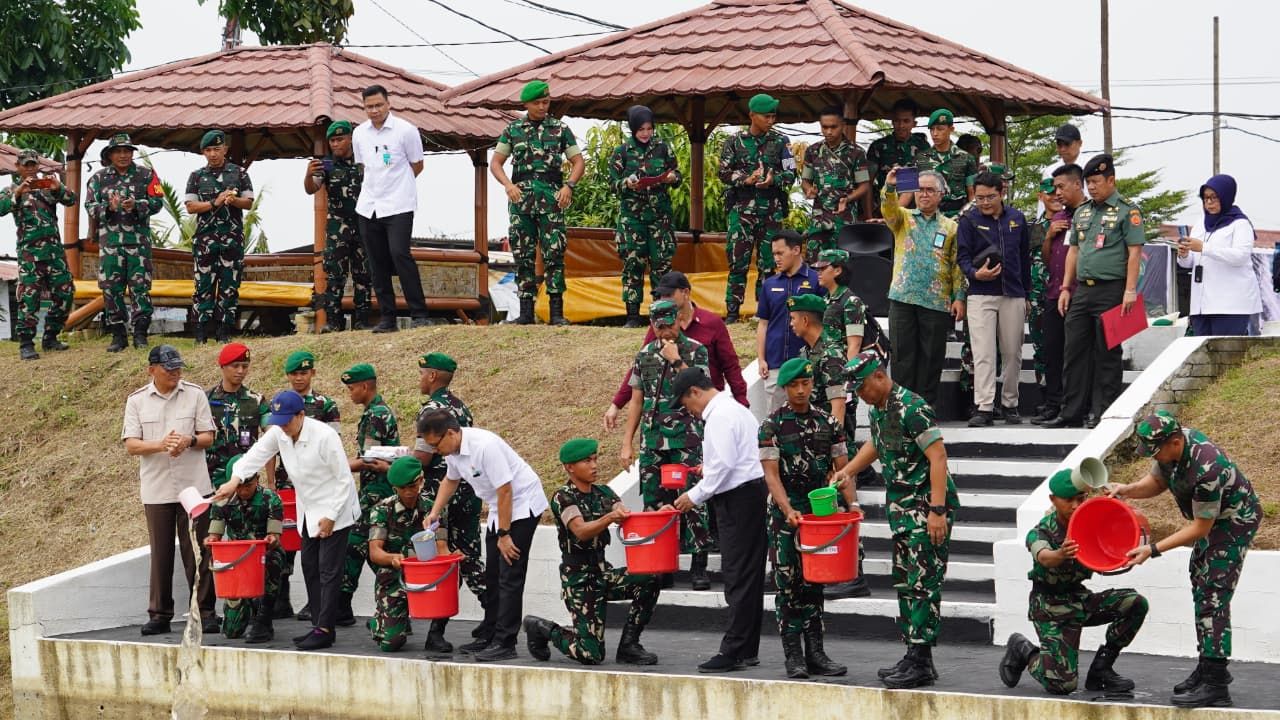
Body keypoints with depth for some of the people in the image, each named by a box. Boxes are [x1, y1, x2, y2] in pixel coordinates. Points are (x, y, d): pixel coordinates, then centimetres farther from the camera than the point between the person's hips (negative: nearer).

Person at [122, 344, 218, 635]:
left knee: (198, 552, 0)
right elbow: (130, 445, -2)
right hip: (156, 489, 0)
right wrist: (160, 445, -19)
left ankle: (205, 611, 7)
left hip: (194, 487, 0)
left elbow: (208, 436, 4)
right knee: (161, 554, 5)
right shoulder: (137, 401, 3)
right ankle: (159, 614, 12)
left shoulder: (195, 394, 3)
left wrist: (189, 441, -18)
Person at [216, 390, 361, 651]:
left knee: (328, 570, -9)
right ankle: (318, 625, 16)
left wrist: (331, 516, -19)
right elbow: (256, 455, -6)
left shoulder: (324, 436, -22)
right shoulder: (278, 433, -3)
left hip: (335, 511, -8)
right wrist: (235, 480, -24)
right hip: (308, 512, 8)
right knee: (310, 568, 10)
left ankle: (325, 630, -9)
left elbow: (344, 479, -18)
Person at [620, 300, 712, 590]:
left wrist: (676, 360, -14)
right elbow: (636, 401, 15)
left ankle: (698, 566, -1)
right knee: (655, 505, 4)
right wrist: (627, 443, 11)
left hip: (687, 438, -4)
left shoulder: (695, 351, 0)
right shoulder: (644, 355, 12)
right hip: (653, 441, 4)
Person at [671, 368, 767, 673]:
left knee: (738, 577, -9)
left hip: (739, 498, -11)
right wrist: (709, 467, 19)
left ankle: (734, 651, -8)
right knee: (749, 576, 11)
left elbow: (723, 464, -20)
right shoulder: (737, 409, 18)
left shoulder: (720, 416, -13)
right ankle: (748, 649, 16)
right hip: (755, 491, 11)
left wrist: (695, 496, -13)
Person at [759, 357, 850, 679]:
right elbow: (771, 474, -11)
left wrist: (852, 505, -7)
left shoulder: (829, 423, 7)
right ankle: (794, 656, 3)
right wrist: (788, 511, -23)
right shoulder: (772, 425, -4)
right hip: (785, 515, -3)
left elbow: (842, 469, 8)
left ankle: (815, 654, 13)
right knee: (789, 586, -1)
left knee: (813, 585, 9)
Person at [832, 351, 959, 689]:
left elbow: (938, 457, -22)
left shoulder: (911, 408, -18)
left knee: (923, 583, -10)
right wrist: (847, 471, 22)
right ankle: (914, 657, 17)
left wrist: (937, 511, -27)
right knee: (905, 582, 11)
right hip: (901, 505, 10)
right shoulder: (876, 409, 11)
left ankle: (921, 664, -9)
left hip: (927, 506, -10)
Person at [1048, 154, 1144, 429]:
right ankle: (1072, 413, 9)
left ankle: (1102, 412, 3)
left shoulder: (1127, 211, -4)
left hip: (1111, 291, -7)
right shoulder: (1081, 213, 17)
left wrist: (1130, 290, -17)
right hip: (1082, 291, 7)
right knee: (1074, 352, 5)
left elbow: (1135, 252, -9)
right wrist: (1066, 288, 14)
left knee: (1107, 354, -1)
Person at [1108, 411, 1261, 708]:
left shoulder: (1205, 469, -37)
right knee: (1201, 591, 16)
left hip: (1235, 520, -10)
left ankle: (1215, 686, -15)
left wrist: (1153, 550, -29)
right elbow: (1157, 481, 6)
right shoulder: (1171, 443, -12)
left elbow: (1200, 528, -29)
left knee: (1213, 599, -15)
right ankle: (1209, 668, 28)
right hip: (1212, 519, 10)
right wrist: (1127, 490, -13)